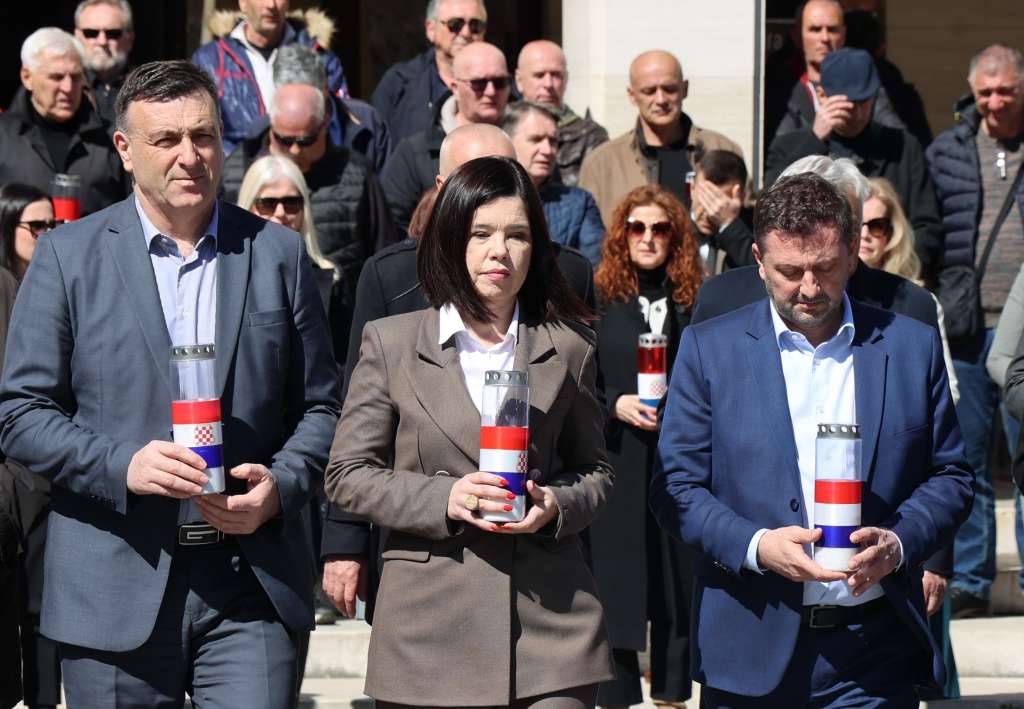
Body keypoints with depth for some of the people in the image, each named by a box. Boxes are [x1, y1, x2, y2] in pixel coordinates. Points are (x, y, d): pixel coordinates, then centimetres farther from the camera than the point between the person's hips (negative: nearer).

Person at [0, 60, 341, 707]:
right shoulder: (69, 255, 3)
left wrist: (281, 486, -7)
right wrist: (122, 465, -15)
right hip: (116, 593, -1)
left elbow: (321, 406, 12)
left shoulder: (279, 253, 9)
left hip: (252, 586, 1)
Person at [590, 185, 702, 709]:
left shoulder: (695, 302, 8)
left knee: (678, 583, 5)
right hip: (614, 463, -2)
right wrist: (615, 405, -13)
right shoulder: (599, 298, 1)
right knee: (615, 585, 0)